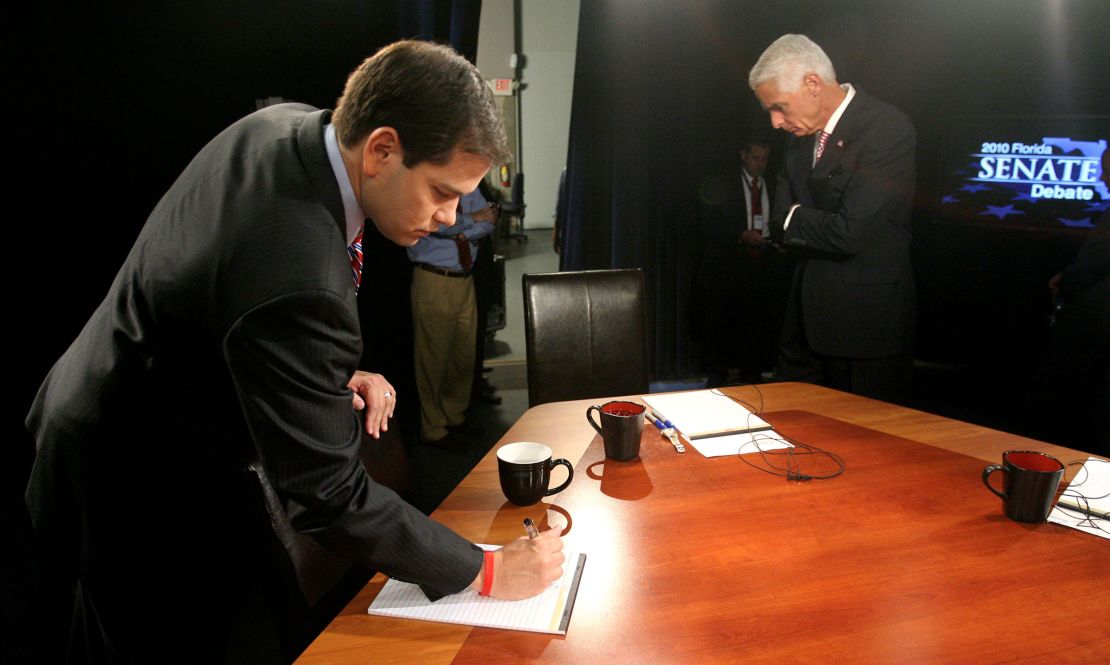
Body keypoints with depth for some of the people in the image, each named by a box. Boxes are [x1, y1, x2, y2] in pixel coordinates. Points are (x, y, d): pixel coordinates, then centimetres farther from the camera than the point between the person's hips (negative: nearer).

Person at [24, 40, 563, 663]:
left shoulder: (286, 124, -11)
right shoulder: (298, 282, -39)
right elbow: (327, 494, -30)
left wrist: (336, 374, -8)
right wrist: (485, 571, -21)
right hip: (148, 501, -9)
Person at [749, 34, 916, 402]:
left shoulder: (888, 129, -16)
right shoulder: (802, 133, 8)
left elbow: (849, 233, -23)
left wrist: (793, 220, -6)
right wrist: (815, 228, -7)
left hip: (865, 320, -7)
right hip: (806, 315, 7)